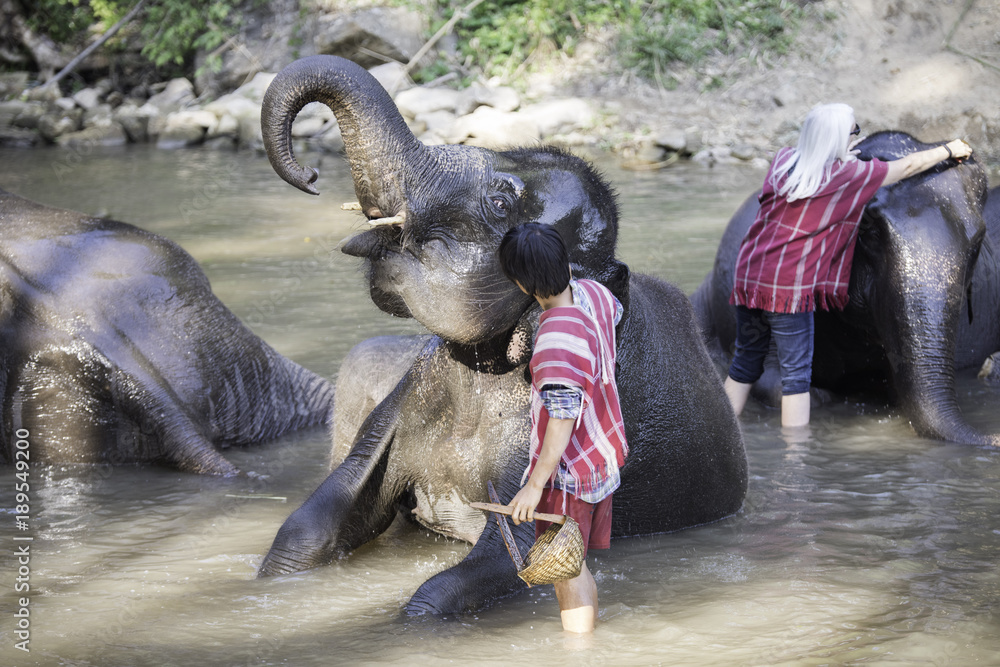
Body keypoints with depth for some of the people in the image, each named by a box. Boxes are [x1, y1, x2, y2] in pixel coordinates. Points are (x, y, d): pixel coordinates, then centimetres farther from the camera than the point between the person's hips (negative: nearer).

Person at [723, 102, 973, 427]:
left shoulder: (784, 159, 6)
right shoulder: (849, 175, -7)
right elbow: (908, 166, 8)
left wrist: (841, 156, 33)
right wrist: (950, 150, 22)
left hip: (748, 275, 6)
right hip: (789, 286, -6)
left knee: (746, 362, 16)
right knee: (796, 373, 1)